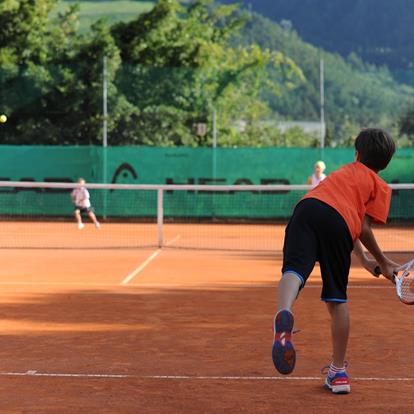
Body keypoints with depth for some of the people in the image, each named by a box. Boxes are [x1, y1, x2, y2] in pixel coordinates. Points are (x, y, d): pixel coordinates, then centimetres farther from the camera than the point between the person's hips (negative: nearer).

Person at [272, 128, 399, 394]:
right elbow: (363, 228, 11)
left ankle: (284, 316, -57)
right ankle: (339, 372, 20)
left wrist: (364, 259, 53)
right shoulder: (381, 187, 24)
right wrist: (383, 262, 24)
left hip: (309, 207, 2)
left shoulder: (346, 171, 42)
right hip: (340, 224, -2)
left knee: (294, 270, -22)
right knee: (337, 299, 11)